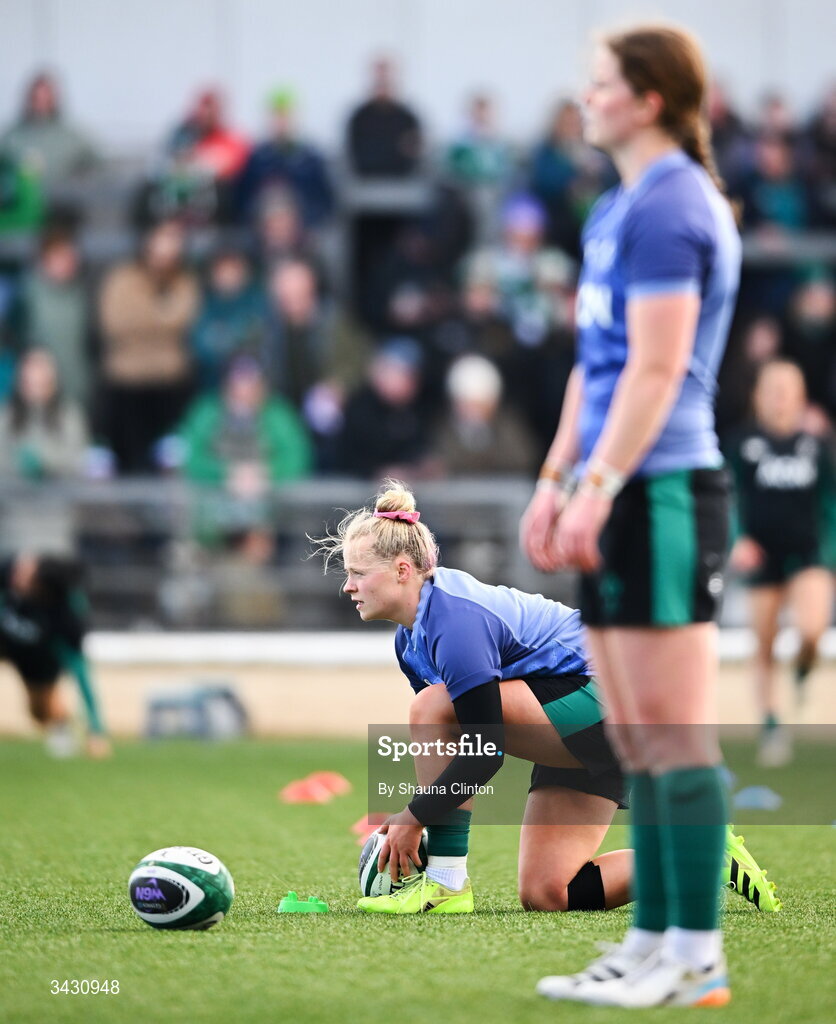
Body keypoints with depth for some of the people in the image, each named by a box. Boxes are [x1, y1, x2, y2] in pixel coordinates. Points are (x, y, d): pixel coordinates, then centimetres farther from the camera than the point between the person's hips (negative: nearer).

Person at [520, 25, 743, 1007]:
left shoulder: (668, 207, -12)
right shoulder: (620, 207, 18)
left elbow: (657, 368, -18)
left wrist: (598, 487, -21)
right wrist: (555, 478, 21)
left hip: (662, 492, -10)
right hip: (622, 497, 10)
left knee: (673, 735, -7)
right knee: (636, 738, 11)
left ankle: (696, 953, -3)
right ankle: (652, 943, 16)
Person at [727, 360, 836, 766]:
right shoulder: (746, 445, 0)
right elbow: (731, 499, -2)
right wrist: (738, 540, -16)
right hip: (762, 556, 0)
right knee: (763, 650, 3)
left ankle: (803, 670, 12)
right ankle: (771, 728, 15)